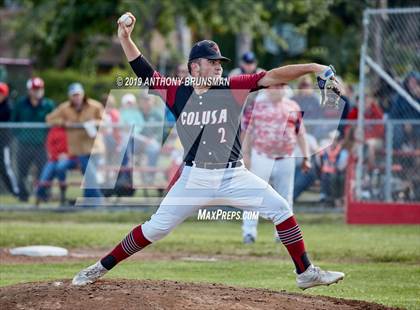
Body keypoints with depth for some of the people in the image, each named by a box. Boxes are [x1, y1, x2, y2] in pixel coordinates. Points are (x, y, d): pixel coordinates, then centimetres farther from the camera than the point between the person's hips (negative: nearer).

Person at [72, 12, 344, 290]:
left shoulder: (233, 89, -4)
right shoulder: (177, 94, 0)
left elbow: (272, 77, -12)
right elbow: (144, 71, 4)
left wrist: (311, 68, -23)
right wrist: (125, 38, -6)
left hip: (234, 176, 1)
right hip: (195, 178, 0)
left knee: (281, 209, -9)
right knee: (156, 228, -2)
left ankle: (306, 273, 1)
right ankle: (101, 268, 10)